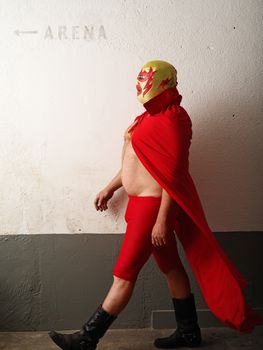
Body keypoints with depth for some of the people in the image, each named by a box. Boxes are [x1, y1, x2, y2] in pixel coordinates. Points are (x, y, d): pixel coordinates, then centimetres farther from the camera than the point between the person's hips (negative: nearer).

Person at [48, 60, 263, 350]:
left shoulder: (170, 120, -17)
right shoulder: (152, 116, 13)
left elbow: (172, 175, -21)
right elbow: (134, 161, 20)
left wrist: (161, 220, -22)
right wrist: (110, 188, 22)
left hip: (153, 204, -10)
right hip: (142, 202, 10)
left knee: (123, 274, -1)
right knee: (170, 266, 17)